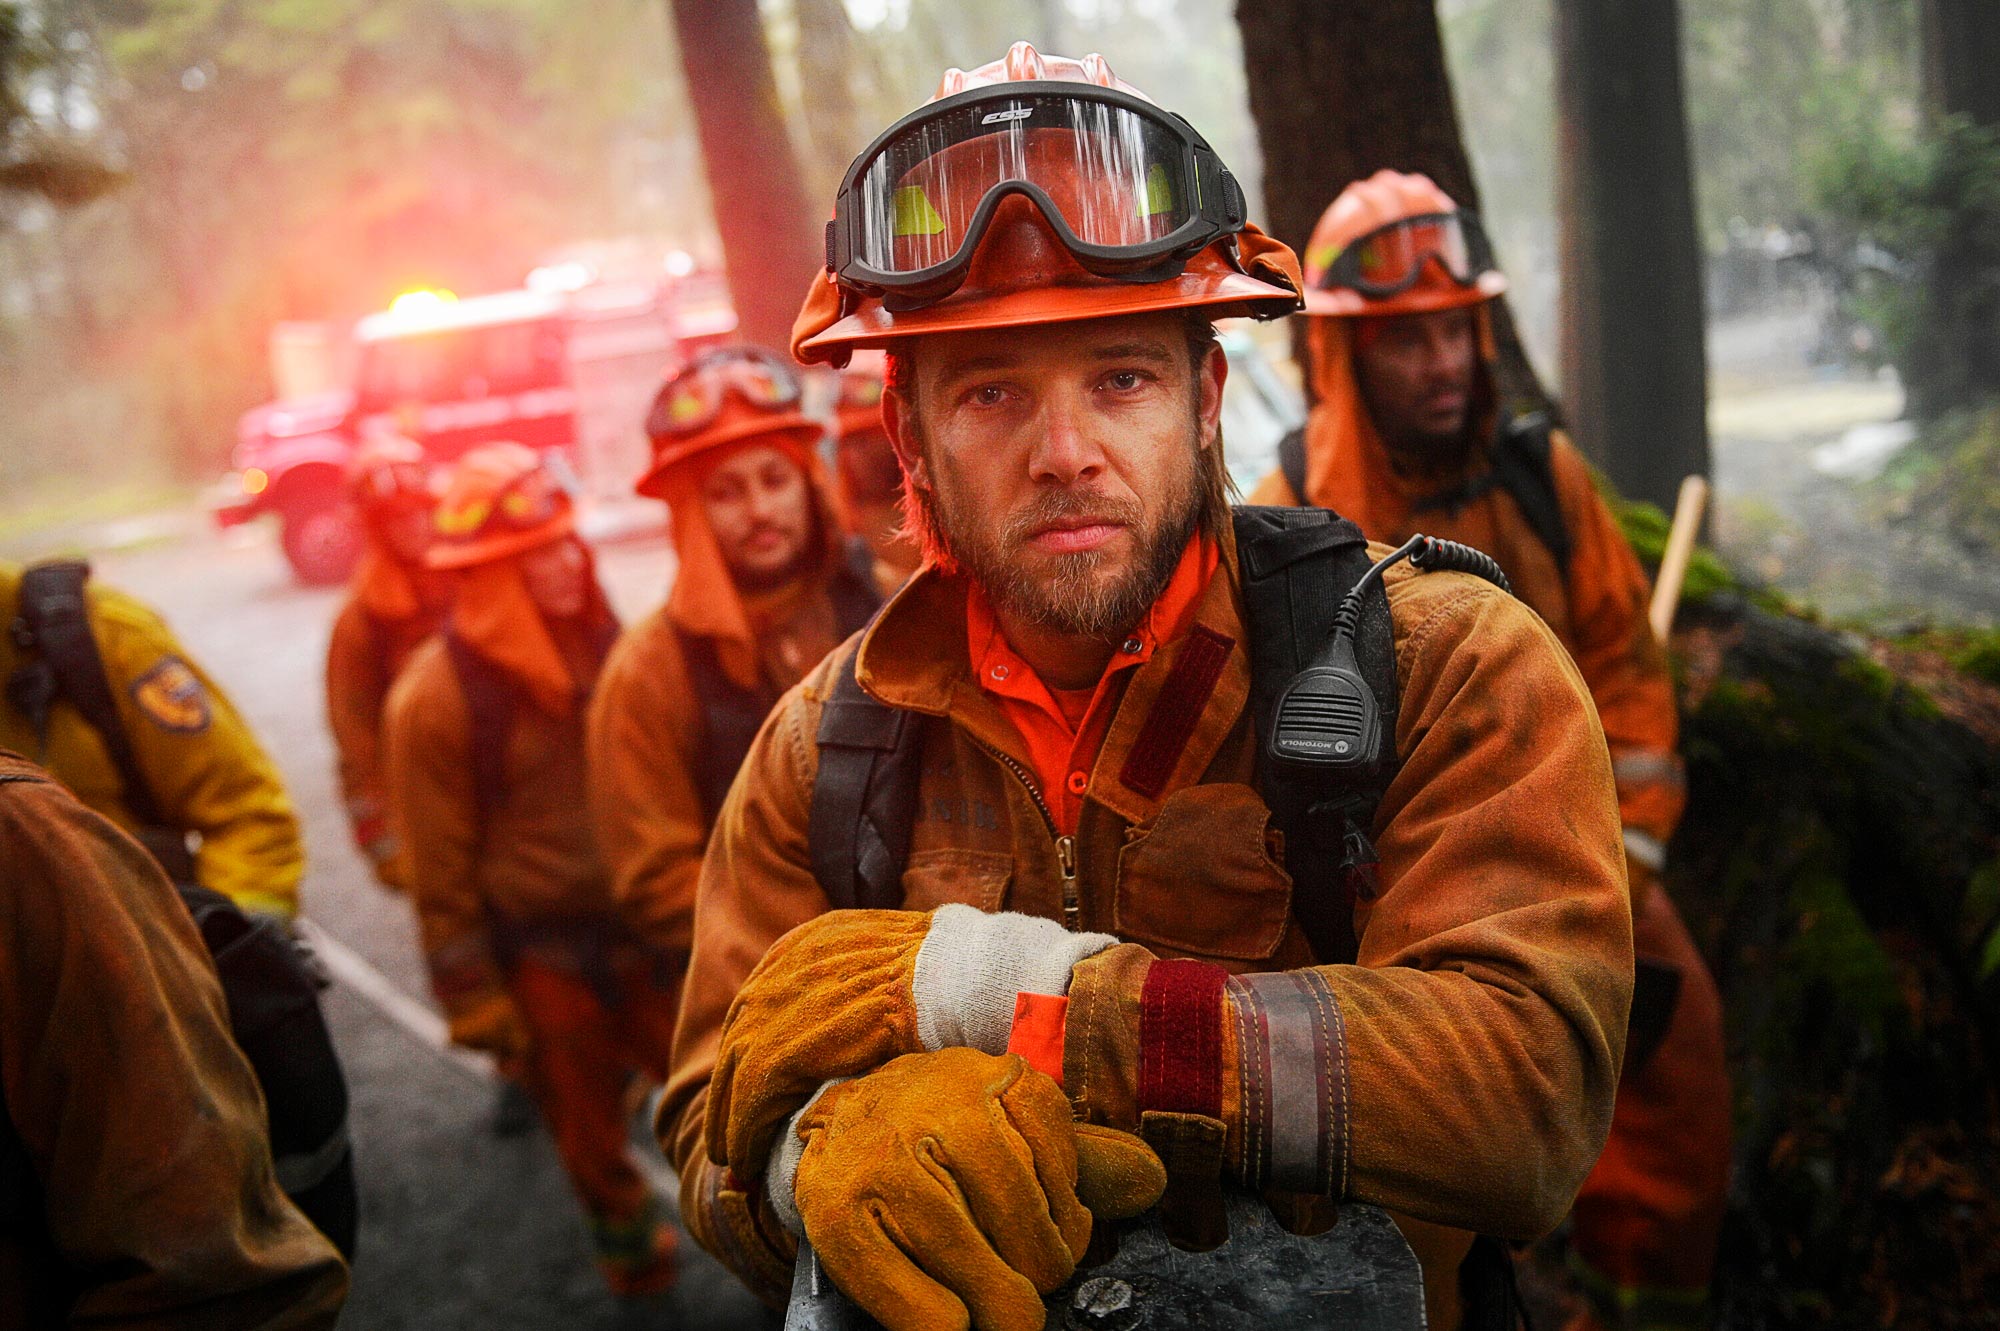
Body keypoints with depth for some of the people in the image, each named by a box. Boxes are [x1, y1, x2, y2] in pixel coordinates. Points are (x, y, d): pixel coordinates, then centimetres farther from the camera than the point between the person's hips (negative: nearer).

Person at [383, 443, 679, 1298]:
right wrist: (477, 1006, -7)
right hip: (543, 962, -3)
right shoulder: (437, 696, -16)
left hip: (645, 933, 3)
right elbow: (441, 878, -10)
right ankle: (629, 1243, 42)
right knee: (589, 1131, 15)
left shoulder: (607, 647, -2)